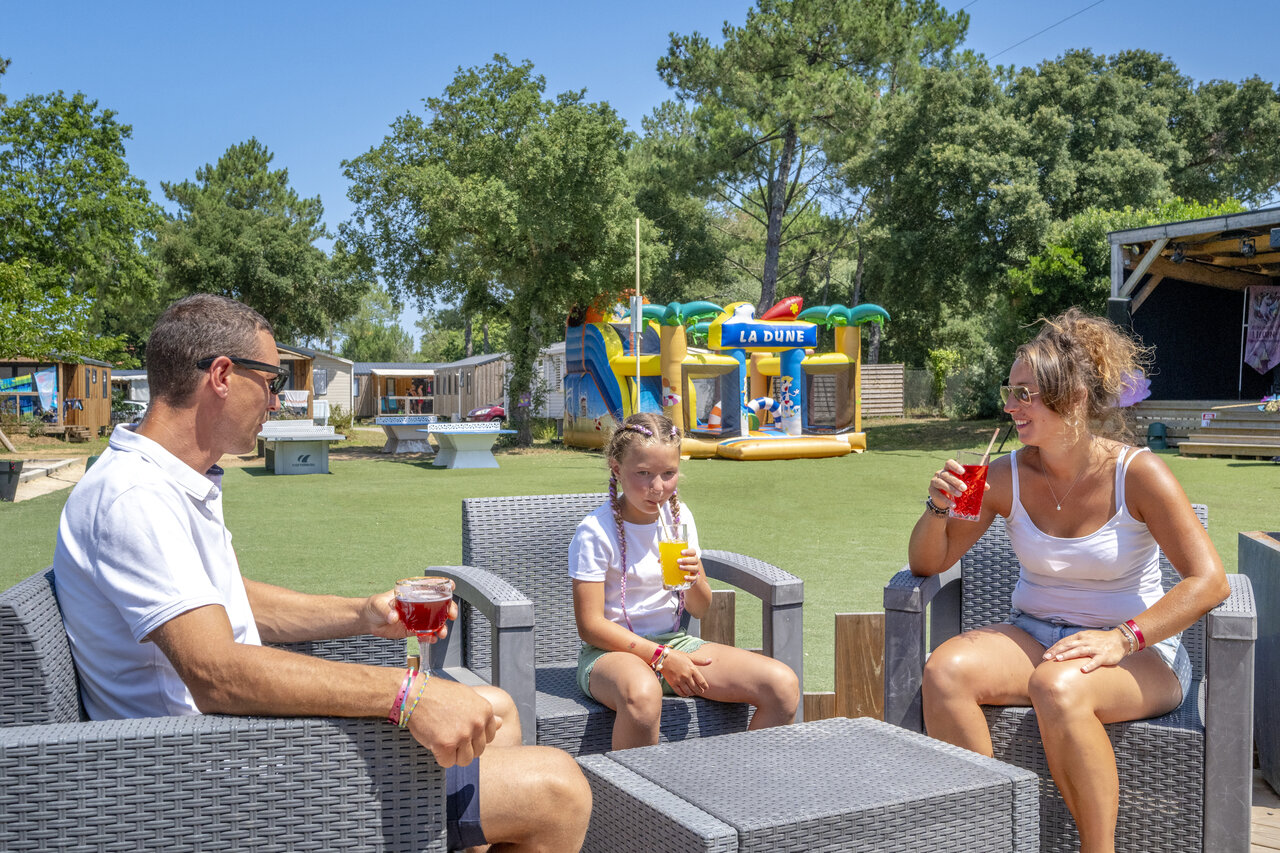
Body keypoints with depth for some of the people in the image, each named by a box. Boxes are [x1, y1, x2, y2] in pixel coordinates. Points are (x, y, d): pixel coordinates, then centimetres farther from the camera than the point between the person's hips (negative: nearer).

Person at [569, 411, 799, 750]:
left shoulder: (679, 516, 5)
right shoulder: (595, 532, -12)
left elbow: (700, 610, 10)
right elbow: (590, 626, -13)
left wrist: (694, 580, -14)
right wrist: (661, 657, -18)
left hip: (673, 642, 6)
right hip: (613, 649, -5)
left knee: (784, 685, -13)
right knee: (641, 695, -43)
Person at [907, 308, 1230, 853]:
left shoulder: (1137, 474, -11)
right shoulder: (1008, 476, -2)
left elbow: (1208, 581, -15)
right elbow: (928, 564, 3)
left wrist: (1121, 638, -26)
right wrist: (940, 509, -18)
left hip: (1138, 653, -3)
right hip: (1032, 638, 4)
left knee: (1059, 687, -36)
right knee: (945, 670, -26)